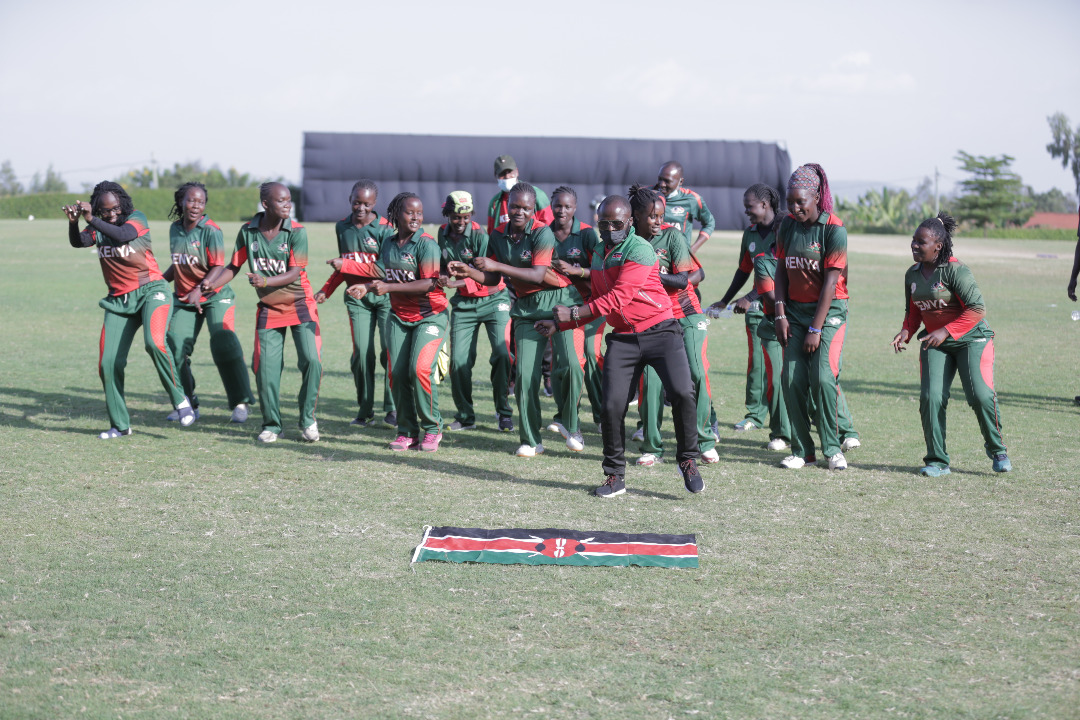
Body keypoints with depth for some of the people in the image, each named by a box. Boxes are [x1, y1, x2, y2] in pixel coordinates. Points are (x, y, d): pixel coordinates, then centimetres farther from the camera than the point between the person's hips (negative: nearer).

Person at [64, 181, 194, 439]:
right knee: (108, 363, -2)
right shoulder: (98, 228, 8)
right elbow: (78, 242, -12)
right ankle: (119, 425, 12)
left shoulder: (136, 218, -3)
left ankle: (180, 400, -15)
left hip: (150, 292, -5)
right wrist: (73, 222, -32)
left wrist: (92, 220, -37)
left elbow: (123, 235, -25)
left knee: (154, 342, -31)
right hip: (118, 300, 5)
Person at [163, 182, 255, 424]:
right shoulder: (175, 229, 4)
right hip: (184, 299, 6)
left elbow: (218, 269, -17)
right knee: (175, 347, -3)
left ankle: (241, 403, -8)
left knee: (223, 344, -18)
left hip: (215, 297, -6)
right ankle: (186, 404, 12)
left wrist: (199, 290, -29)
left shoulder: (211, 231, -14)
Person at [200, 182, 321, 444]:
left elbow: (294, 273, -19)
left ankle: (307, 420, 3)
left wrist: (265, 281, -34)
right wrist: (212, 284, -10)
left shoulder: (297, 231, -13)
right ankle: (271, 425, 14)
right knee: (266, 367, -2)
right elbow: (234, 266, 6)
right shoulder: (248, 231, -4)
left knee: (311, 360, -14)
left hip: (300, 305, -2)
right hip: (268, 308, 2)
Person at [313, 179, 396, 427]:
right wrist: (326, 290, 15)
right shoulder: (342, 227, 7)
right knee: (362, 353, -4)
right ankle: (365, 410, 5)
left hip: (384, 294, -4)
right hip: (356, 297, 4)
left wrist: (347, 265, -21)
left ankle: (392, 409, 2)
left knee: (390, 350, -8)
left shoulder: (384, 229, -10)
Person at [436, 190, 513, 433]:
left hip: (493, 298, -4)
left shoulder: (479, 235, -17)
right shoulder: (443, 234, 2)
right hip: (464, 303, 4)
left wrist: (455, 283, -30)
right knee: (458, 360, -3)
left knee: (502, 354, -15)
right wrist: (445, 273, -10)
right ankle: (465, 416, 10)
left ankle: (503, 412, -1)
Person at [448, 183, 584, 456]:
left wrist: (497, 265, -27)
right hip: (527, 308, 4)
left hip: (559, 299, -4)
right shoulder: (498, 236, 4)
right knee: (525, 375, -4)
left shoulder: (542, 233, -14)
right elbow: (493, 279, 10)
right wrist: (468, 272, -9)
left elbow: (538, 275, -23)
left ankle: (570, 426, 4)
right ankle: (530, 441, 8)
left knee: (569, 364, -19)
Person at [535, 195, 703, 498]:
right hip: (623, 338, 6)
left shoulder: (639, 250, -13)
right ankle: (615, 475, 11)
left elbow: (618, 298, -19)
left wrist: (574, 313, -16)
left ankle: (688, 460, 1)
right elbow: (596, 304, 24)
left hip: (660, 332, -6)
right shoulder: (598, 257, 13)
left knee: (682, 393, -20)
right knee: (612, 405, -5)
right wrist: (559, 325, 17)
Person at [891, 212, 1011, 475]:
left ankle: (996, 449, 10)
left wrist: (946, 331, -26)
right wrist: (906, 331, -4)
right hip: (935, 343, 5)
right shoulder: (912, 274, 4)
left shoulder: (955, 270, -18)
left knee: (980, 395, -16)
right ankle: (937, 461, 1)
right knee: (931, 397, -11)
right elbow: (913, 310, 17)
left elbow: (977, 309, -21)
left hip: (971, 338, -5)